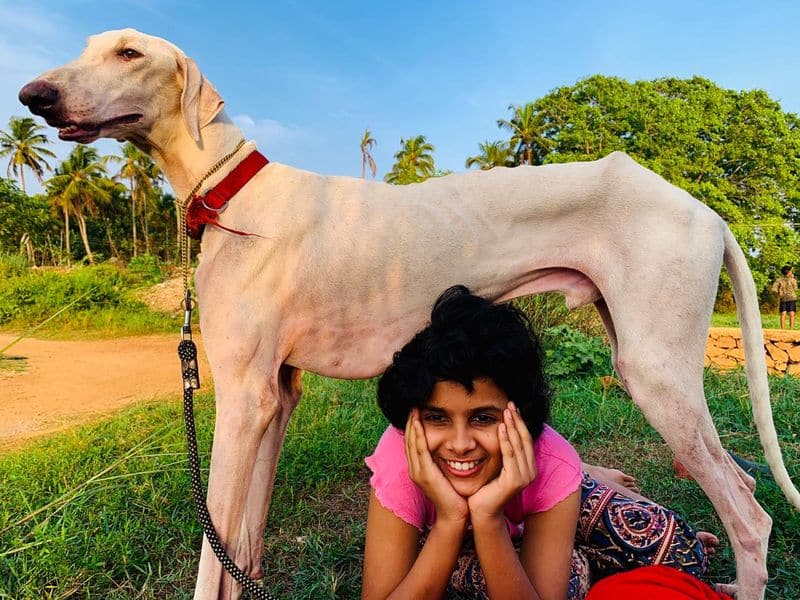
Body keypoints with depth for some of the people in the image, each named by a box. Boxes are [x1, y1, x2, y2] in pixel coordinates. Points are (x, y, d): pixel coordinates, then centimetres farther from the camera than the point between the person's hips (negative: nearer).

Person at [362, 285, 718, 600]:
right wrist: (449, 521, -51)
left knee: (680, 553, -12)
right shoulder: (401, 458, -38)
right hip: (436, 531, -1)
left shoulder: (552, 465, -35)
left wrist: (489, 518, -52)